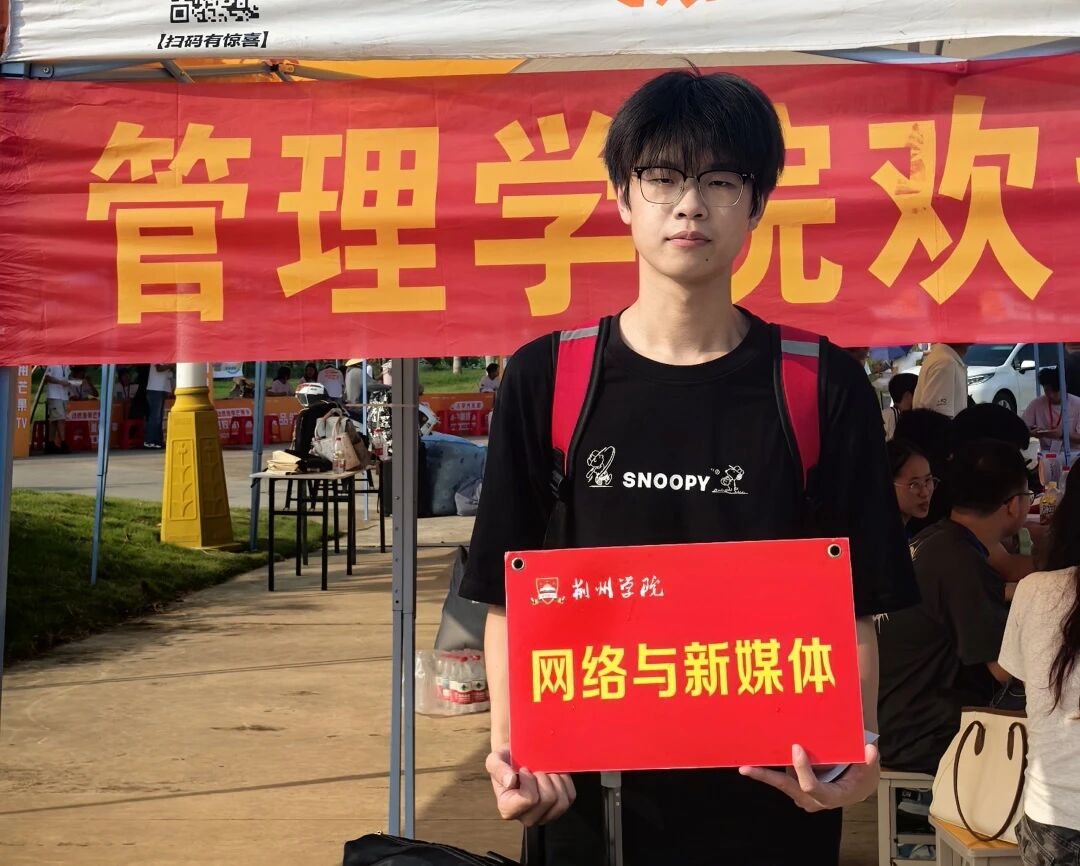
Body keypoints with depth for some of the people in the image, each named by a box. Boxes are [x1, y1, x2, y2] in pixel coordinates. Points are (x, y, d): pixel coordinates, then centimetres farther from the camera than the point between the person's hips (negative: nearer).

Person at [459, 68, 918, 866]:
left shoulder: (824, 387, -3)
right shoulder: (545, 380, -2)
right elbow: (509, 597, 2)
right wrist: (508, 743, -12)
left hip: (773, 798, 0)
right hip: (590, 794, 1)